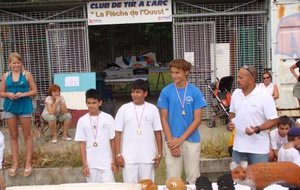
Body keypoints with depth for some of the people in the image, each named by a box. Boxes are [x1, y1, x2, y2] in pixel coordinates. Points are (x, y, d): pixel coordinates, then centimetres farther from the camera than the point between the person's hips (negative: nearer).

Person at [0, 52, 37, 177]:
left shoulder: (27, 74, -2)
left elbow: (34, 91, 0)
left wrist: (23, 94, -16)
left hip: (24, 107, -2)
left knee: (27, 135, 4)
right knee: (13, 136, 9)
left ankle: (28, 163, 10)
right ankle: (15, 163, 18)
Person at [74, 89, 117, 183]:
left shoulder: (108, 118, -3)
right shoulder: (82, 121, -1)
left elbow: (112, 141, 1)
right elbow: (82, 144, 1)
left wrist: (114, 161, -1)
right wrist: (84, 164, -3)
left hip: (106, 163, -1)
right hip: (90, 164, 1)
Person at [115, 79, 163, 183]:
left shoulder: (152, 109, 1)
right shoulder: (124, 109, 0)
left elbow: (158, 132, 5)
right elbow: (118, 133, 1)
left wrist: (159, 153, 2)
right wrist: (118, 154, -4)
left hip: (148, 157, 1)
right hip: (128, 157, 0)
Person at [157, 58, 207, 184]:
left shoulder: (195, 92, -4)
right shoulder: (166, 91, -2)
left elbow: (197, 120, -4)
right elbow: (164, 118, 0)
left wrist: (181, 139, -10)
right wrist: (171, 141, -8)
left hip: (191, 140, 0)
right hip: (172, 141, 0)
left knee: (193, 177, 8)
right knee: (172, 178, 7)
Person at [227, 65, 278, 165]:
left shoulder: (264, 96, -15)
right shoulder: (236, 93, 3)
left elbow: (273, 120, -13)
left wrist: (257, 129, -27)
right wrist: (230, 123, -4)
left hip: (259, 148, -5)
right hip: (238, 146, 5)